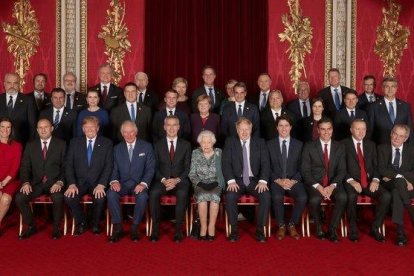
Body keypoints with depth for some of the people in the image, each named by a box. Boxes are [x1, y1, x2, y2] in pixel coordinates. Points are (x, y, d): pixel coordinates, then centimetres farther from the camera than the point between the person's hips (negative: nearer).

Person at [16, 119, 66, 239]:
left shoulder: (61, 144, 5)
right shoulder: (30, 145, 12)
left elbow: (65, 166, 0)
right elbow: (25, 167, 8)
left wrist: (60, 182, -16)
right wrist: (26, 182, -10)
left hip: (54, 182, -3)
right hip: (36, 183, 3)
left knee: (58, 198, -34)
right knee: (19, 198, -22)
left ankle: (56, 227, -9)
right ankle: (31, 226, 0)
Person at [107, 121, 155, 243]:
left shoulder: (146, 147, 5)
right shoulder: (117, 148, 13)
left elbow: (150, 168, -2)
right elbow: (114, 168, 8)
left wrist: (143, 183, -18)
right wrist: (114, 181, -14)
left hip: (139, 184, -2)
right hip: (122, 183, 2)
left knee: (142, 196, -35)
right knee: (111, 194, -29)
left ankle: (134, 228, -18)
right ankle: (118, 227, -19)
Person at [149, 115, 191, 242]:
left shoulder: (186, 145, 10)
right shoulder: (158, 145, 11)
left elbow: (187, 168, 4)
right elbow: (155, 167, 5)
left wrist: (177, 180, -12)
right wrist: (163, 180, -13)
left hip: (180, 180, -1)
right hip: (162, 180, 1)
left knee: (182, 194, -34)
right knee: (154, 193, -31)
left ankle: (178, 229, -23)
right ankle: (155, 228, -19)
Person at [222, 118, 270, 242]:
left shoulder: (260, 142, 8)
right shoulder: (230, 142, 6)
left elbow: (265, 163, 1)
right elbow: (226, 163, -2)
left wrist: (263, 181, -15)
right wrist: (231, 180, -17)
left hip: (254, 180, 1)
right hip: (237, 180, -1)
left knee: (266, 196, -27)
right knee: (230, 196, -31)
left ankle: (260, 230, -13)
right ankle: (234, 229, -15)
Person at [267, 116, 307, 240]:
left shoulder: (299, 144, 10)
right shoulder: (270, 144, 7)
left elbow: (301, 167, 6)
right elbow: (267, 167, 3)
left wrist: (293, 181, -11)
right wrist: (278, 180, -12)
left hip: (294, 181, 1)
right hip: (276, 181, -1)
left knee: (303, 197, -28)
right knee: (277, 197, -33)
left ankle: (292, 225, -5)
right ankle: (281, 226, -11)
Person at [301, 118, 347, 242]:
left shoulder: (340, 147, 9)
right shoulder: (309, 147, 2)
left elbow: (342, 170, 3)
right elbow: (305, 171, -4)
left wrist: (332, 186, -15)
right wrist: (318, 187, -17)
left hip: (333, 183, 2)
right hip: (314, 183, -2)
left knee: (343, 197, -29)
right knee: (314, 200, -33)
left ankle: (332, 229, -11)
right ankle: (319, 228, -5)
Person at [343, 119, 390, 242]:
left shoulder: (371, 145, 17)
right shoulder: (344, 144, 2)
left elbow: (376, 165, 13)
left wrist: (375, 179, -6)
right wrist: (351, 181, -17)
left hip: (369, 181, 4)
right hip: (351, 182, -4)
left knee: (386, 196, -23)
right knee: (351, 196, -36)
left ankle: (375, 228, -6)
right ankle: (353, 229, -15)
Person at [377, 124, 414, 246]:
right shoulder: (382, 148, 11)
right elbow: (381, 169, -4)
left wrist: (392, 176, -15)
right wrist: (399, 177, -19)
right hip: (388, 185, 0)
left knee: (396, 191, -38)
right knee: (399, 182, -38)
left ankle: (400, 230, -37)